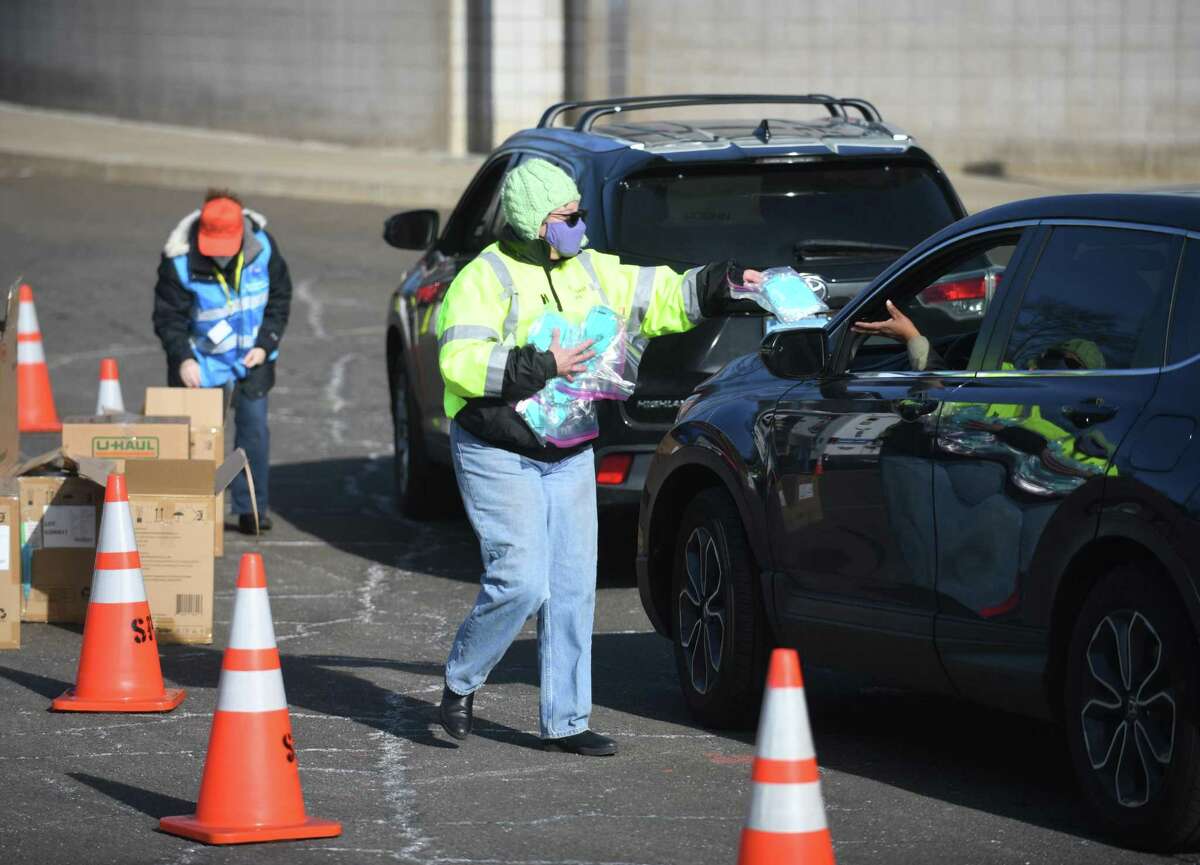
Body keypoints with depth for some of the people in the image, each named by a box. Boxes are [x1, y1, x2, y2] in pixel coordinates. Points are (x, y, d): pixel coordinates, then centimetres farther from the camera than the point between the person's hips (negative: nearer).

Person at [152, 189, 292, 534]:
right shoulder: (179, 261, -22)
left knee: (254, 430, 1)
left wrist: (266, 344, -7)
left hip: (252, 359, 2)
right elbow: (168, 315, -16)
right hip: (203, 361, -2)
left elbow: (280, 297, 1)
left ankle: (251, 509, 10)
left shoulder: (263, 246, -13)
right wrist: (182, 358, -30)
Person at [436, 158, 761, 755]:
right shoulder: (484, 280, -12)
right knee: (520, 584, -15)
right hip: (499, 458, -7)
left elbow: (663, 297, 15)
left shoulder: (590, 271, 9)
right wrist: (543, 366, -24)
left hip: (568, 458, 7)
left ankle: (564, 722, 10)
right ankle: (460, 684, 8)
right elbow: (461, 363, -23)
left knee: (573, 589, 4)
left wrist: (729, 283, 2)